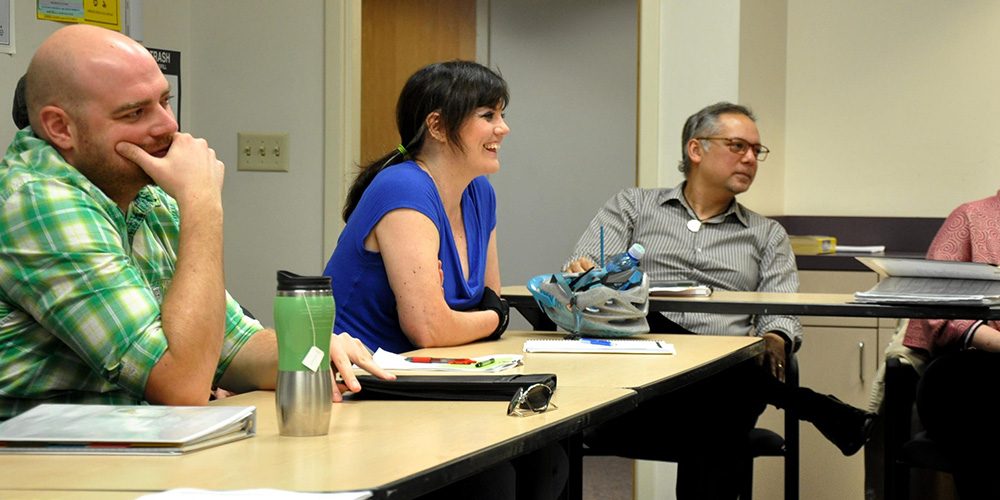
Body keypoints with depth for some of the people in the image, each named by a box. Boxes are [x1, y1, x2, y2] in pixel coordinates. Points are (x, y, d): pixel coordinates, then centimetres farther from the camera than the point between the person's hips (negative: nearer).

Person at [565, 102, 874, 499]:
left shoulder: (767, 236, 25)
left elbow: (781, 313, 10)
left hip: (722, 377, 0)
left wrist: (774, 341, -15)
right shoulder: (632, 206, 22)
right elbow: (588, 268, 7)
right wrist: (581, 274, -20)